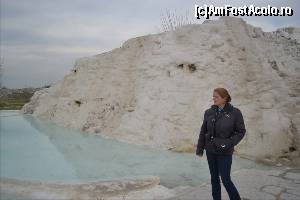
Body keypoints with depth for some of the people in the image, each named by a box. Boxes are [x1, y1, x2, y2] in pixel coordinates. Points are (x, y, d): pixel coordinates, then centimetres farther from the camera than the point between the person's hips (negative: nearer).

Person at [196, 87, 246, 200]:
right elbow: (203, 131, 5)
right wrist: (199, 149, 5)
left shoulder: (235, 112, -10)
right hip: (210, 151, 4)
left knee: (225, 179, 0)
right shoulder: (209, 112, 0)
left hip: (225, 152, -4)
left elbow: (241, 131, -3)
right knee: (214, 178, 13)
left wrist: (230, 142, -18)